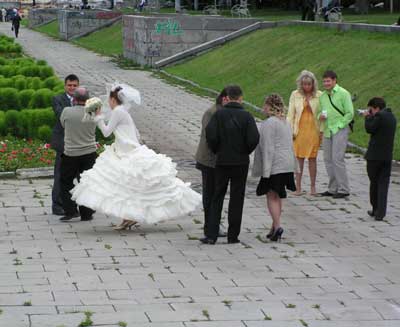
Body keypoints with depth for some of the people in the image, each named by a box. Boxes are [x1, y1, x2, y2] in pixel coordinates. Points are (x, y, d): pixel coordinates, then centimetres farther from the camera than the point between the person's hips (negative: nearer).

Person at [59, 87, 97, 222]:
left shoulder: (67, 111, -10)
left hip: (70, 154, -2)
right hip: (89, 154, 2)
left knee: (66, 183, 12)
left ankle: (71, 210, 1)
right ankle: (86, 214, 11)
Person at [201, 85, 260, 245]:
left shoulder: (219, 114, -4)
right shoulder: (246, 116, -6)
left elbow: (210, 134, -13)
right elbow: (254, 138, -14)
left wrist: (216, 151, 4)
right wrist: (245, 152, 4)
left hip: (222, 161, 1)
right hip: (241, 162, -1)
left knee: (217, 197, 8)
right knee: (237, 199, 7)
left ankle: (211, 235, 1)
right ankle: (233, 235, 9)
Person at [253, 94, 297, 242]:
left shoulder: (269, 123, -13)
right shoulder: (286, 123, 15)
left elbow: (268, 148, -18)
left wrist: (266, 171, -18)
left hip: (275, 165, -9)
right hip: (288, 164, 9)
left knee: (272, 197, -5)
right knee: (277, 196, 15)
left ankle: (277, 226, -17)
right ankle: (274, 227, 19)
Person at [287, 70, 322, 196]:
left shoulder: (319, 95, 1)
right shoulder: (295, 95, 3)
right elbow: (290, 114, 5)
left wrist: (321, 130, -2)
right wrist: (290, 131, -2)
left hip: (314, 130, 0)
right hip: (299, 130, 0)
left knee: (312, 159, 4)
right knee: (299, 159, 1)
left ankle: (313, 187, 11)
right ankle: (298, 187, 6)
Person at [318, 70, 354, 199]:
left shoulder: (343, 94, -6)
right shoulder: (323, 96, 14)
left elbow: (350, 113, -8)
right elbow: (320, 111, 23)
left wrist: (339, 125, -12)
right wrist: (320, 116, 0)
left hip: (340, 130, -7)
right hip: (327, 131, 7)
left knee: (337, 158, -12)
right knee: (328, 159, 8)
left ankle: (343, 189, -7)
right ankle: (333, 188, 16)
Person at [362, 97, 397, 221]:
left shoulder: (379, 116, -14)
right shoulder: (392, 117, 12)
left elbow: (369, 129, -12)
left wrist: (368, 117, 1)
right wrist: (370, 117, 12)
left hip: (375, 155, -6)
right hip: (387, 156, 6)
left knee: (374, 182, 9)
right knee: (383, 184, 4)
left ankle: (376, 209, 16)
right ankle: (380, 212, -1)